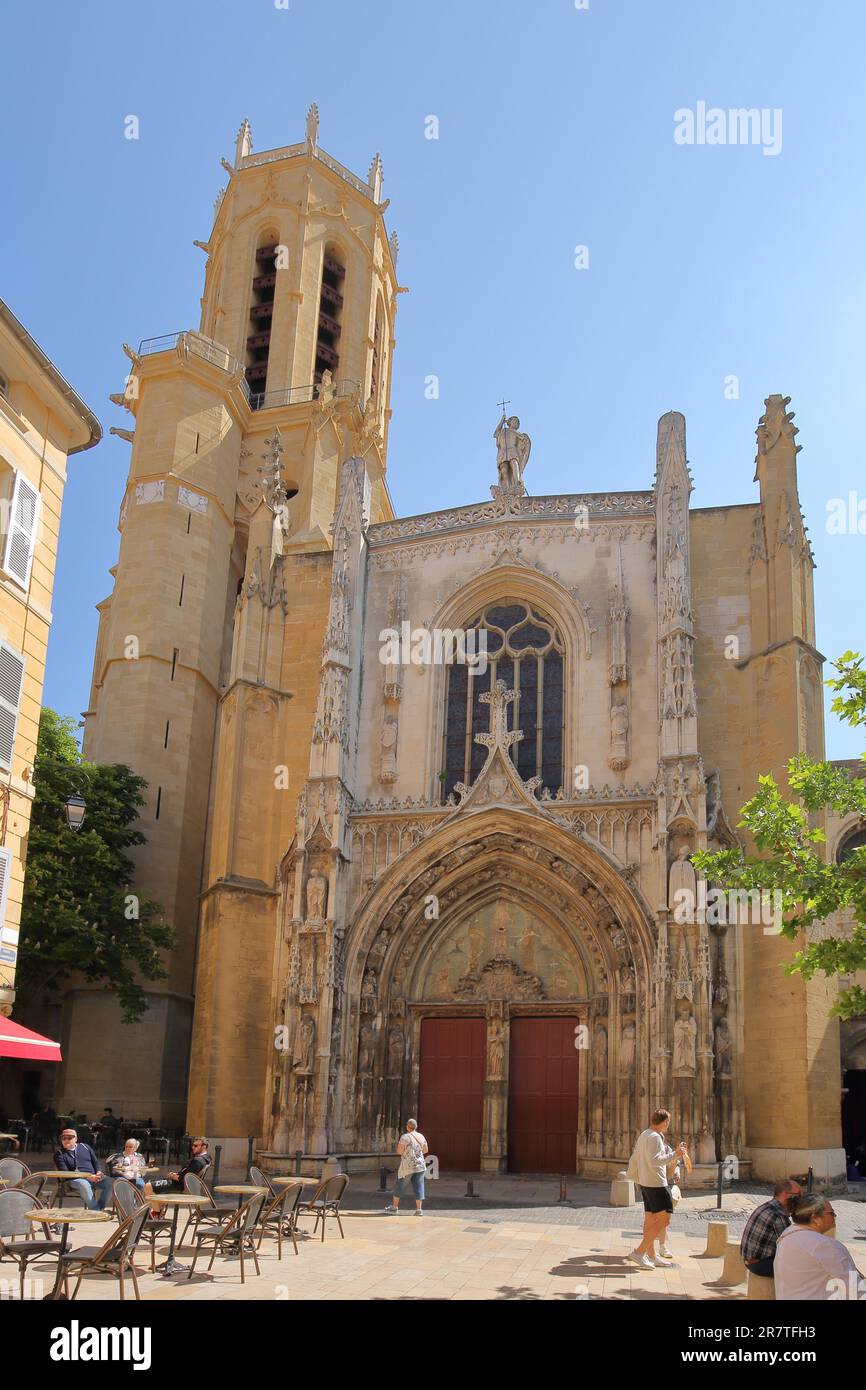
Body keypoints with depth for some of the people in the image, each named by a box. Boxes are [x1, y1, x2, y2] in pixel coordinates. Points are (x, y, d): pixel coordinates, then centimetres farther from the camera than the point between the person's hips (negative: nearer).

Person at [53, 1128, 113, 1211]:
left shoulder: (85, 1147, 18)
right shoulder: (59, 1153, 6)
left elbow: (96, 1162, 22)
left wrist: (99, 1172, -3)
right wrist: (87, 1176, -17)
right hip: (75, 1180, -4)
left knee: (109, 1182, -25)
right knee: (84, 1185, -39)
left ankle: (100, 1208, -22)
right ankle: (95, 1211, -39)